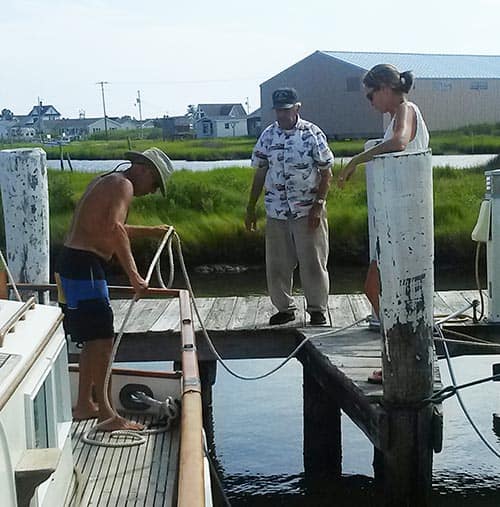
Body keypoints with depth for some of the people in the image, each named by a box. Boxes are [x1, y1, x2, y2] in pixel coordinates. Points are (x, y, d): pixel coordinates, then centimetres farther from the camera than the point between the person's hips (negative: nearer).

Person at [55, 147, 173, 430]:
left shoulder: (106, 181, 21)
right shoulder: (123, 184, -10)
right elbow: (113, 229, -27)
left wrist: (150, 232, 35)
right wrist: (134, 275, -28)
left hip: (72, 263, 11)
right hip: (84, 266, -11)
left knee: (94, 339, 16)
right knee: (102, 338, -11)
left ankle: (85, 404, 24)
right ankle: (105, 412, -11)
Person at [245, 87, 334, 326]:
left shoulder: (312, 134, -5)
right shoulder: (268, 136, 6)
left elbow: (326, 173, -4)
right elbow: (260, 174, 11)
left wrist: (318, 205, -12)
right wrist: (251, 208, 9)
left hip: (308, 212, -4)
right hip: (276, 212, 4)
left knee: (313, 263, 1)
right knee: (277, 265, 8)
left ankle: (317, 309, 14)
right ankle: (285, 308, 22)